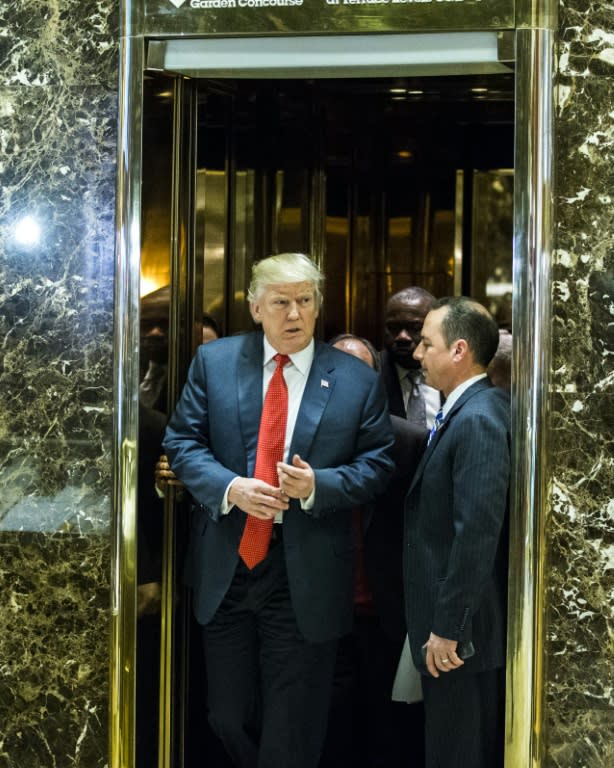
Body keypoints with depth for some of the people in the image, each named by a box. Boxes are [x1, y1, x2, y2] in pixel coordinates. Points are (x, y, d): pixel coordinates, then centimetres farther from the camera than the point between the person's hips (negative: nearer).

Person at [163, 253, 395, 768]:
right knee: (229, 716, 15)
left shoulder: (357, 380, -2)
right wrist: (230, 487, -16)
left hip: (307, 576, -2)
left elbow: (378, 465, 0)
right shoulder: (214, 361, 2)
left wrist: (317, 485, -18)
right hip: (225, 568, 2)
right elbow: (182, 441, 2)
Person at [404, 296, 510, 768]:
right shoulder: (470, 411, 10)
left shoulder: (478, 420, -21)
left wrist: (447, 629, -22)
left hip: (463, 628, -10)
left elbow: (477, 533, -26)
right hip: (463, 623, 10)